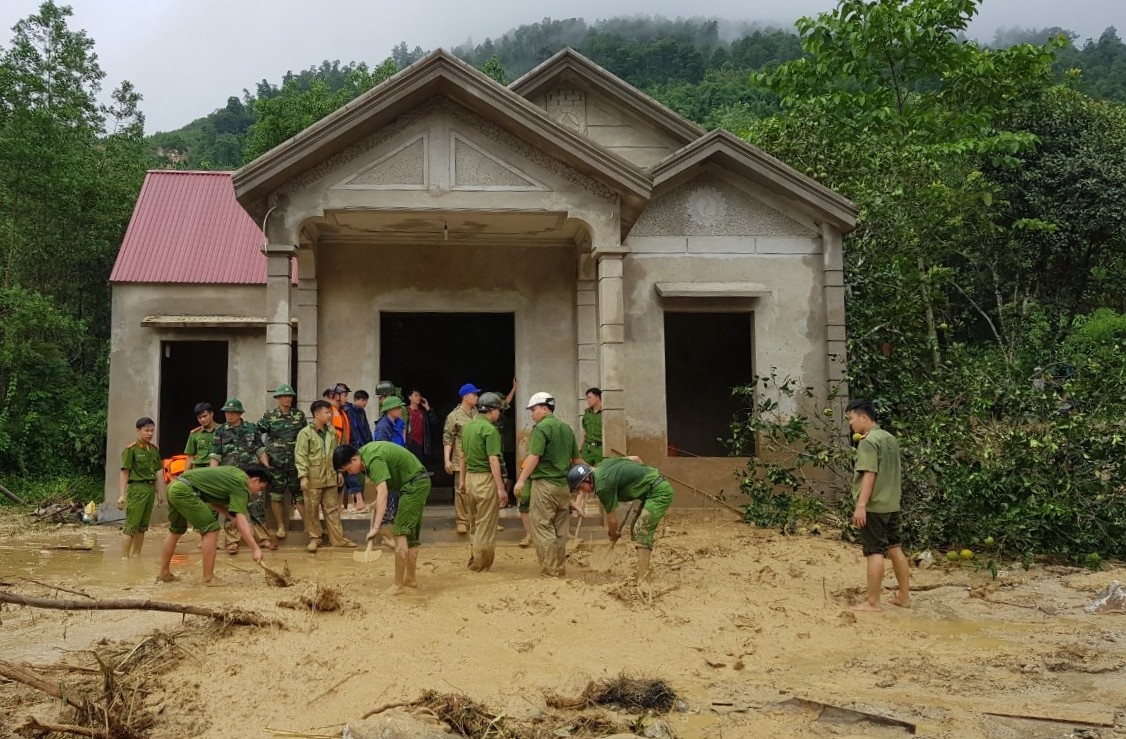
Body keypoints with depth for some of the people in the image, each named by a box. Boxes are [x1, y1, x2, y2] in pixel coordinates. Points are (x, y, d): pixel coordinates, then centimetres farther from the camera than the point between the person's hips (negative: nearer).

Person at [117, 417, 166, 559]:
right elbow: (125, 472, -9)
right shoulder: (131, 449, -7)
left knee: (143, 526, 11)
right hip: (136, 488, -6)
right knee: (131, 526, -6)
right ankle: (124, 557, -4)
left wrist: (160, 492, 15)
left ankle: (136, 555, 19)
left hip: (150, 489, 6)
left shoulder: (154, 449, 11)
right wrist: (122, 495, -13)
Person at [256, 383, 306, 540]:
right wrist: (262, 453, -7)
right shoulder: (269, 416, 0)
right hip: (276, 462, -1)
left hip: (296, 461, 1)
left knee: (300, 495, 0)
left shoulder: (299, 414, 6)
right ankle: (281, 527, 13)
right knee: (276, 496, 3)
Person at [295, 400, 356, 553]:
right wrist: (303, 476, -17)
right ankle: (314, 538, 15)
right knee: (312, 510, 4)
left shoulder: (331, 431, 9)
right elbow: (300, 456, -12)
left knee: (333, 509, 10)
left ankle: (337, 538, 15)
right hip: (313, 479, -5)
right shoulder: (305, 433, -9)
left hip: (330, 478, 5)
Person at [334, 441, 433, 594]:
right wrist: (377, 502, 8)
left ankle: (398, 585, -11)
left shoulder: (374, 460, -25)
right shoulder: (364, 452, 4)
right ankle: (411, 578, 23)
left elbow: (382, 493, -36)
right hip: (419, 483, 10)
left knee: (401, 533, -11)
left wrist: (376, 528, -41)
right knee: (411, 533, 15)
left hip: (415, 484, -10)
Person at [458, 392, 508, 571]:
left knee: (474, 523, 19)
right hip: (486, 478, -8)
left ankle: (473, 560, 28)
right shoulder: (489, 429, -16)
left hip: (470, 477, 8)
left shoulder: (468, 427, 9)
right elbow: (493, 460, -21)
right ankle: (481, 564, 6)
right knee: (486, 524, 1)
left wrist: (462, 480, 24)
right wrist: (501, 488, -20)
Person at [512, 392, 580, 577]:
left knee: (543, 527, -2)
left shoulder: (541, 428, -10)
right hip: (564, 485, 7)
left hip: (544, 484, -7)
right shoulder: (567, 428, 13)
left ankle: (550, 569, -4)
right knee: (560, 529, 12)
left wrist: (521, 481, -14)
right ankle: (560, 567, 16)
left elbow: (534, 457, -17)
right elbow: (576, 458, 17)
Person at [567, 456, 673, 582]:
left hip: (659, 492, -10)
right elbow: (636, 458, 19)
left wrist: (613, 534, 14)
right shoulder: (604, 465, 6)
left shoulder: (603, 484, -18)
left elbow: (612, 519, -6)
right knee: (637, 531, 11)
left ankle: (642, 580, -18)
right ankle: (643, 574, 13)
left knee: (641, 532, -14)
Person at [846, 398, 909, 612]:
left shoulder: (868, 442, -15)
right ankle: (904, 596, 21)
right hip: (892, 505, 9)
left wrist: (861, 506, -23)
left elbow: (869, 474, -22)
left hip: (874, 507, -9)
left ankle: (873, 603, -2)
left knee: (874, 552, -6)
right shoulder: (890, 439, 12)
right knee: (894, 548, 14)